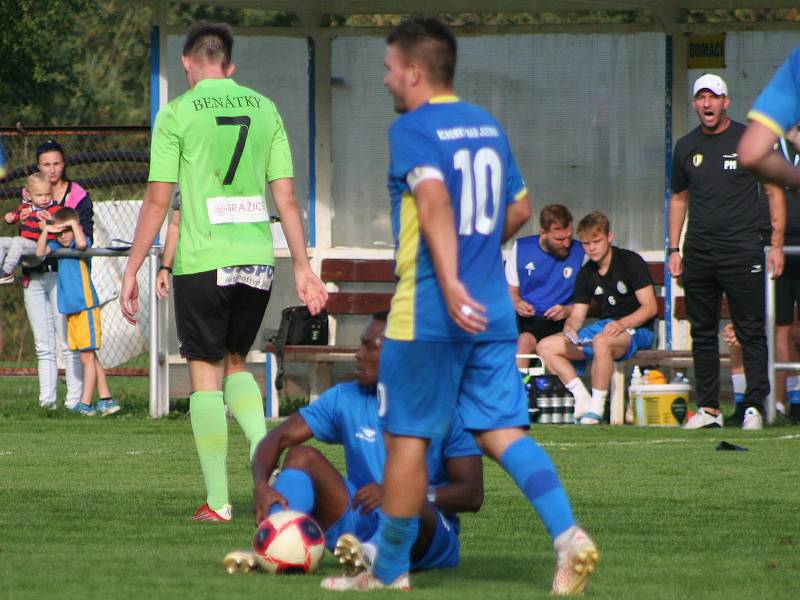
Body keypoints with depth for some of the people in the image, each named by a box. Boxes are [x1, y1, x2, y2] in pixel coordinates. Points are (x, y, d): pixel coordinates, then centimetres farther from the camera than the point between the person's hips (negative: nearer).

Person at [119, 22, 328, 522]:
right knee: (236, 363, 20)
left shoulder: (177, 114, -3)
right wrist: (303, 267, 11)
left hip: (202, 261, -4)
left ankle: (218, 500, 1)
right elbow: (286, 196, 7)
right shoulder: (264, 109, 8)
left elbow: (158, 200, -5)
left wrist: (132, 270, 0)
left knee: (206, 373, 3)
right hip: (258, 258, 4)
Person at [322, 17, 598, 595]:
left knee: (408, 438, 4)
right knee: (502, 430, 5)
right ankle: (569, 535, -14)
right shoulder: (488, 125, 13)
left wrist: (450, 280, -33)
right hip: (494, 310, 7)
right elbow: (519, 209, 21)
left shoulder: (411, 129, -9)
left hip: (429, 314, -7)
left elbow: (435, 200, -25)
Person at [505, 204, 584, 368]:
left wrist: (569, 311, -14)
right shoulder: (521, 248, 7)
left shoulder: (580, 254, 0)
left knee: (526, 341, -33)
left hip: (556, 321, -3)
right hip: (522, 317, 3)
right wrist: (517, 303, -7)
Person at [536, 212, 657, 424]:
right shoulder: (586, 274, 11)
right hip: (603, 327, 8)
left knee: (601, 341, -42)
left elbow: (650, 307, -14)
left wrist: (622, 324, -30)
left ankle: (596, 407, -34)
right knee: (546, 347, -4)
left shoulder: (631, 262, -8)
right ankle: (582, 400, -13)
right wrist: (570, 327, -14)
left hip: (636, 329, -8)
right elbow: (578, 314, 11)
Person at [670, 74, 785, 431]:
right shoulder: (686, 147, 12)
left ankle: (755, 407, -5)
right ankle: (708, 408, 11)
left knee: (751, 332, -6)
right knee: (702, 333, 6)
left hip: (742, 251, -4)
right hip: (698, 253, 4)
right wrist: (674, 249, 13)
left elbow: (775, 192, 3)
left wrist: (777, 245, -3)